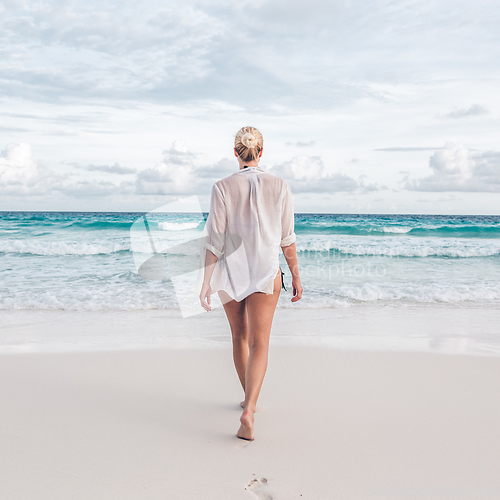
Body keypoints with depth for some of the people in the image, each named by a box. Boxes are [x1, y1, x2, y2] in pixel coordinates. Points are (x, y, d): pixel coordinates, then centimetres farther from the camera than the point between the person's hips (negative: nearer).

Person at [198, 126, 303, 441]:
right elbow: (287, 238, 0)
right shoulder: (280, 186, -4)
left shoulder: (223, 188, -6)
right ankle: (248, 413, -21)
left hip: (230, 273, 2)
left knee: (240, 337, 20)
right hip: (266, 273, -1)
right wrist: (296, 275, 10)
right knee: (259, 344, -3)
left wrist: (206, 282, -6)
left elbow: (215, 239, -10)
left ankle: (249, 399, 38)